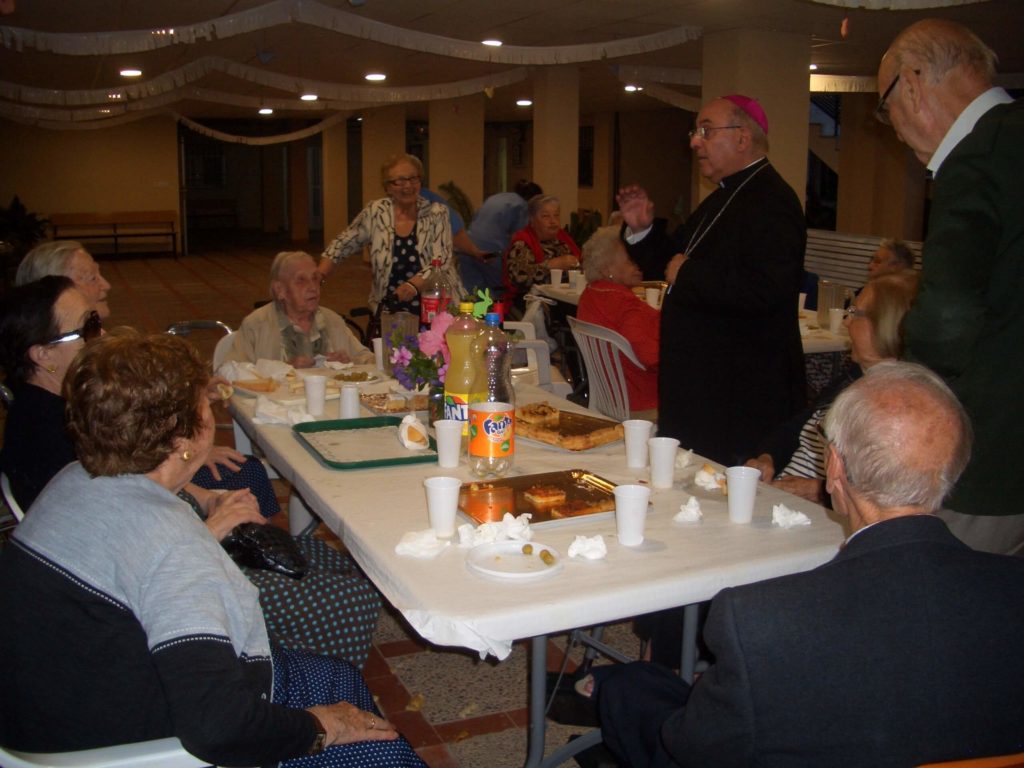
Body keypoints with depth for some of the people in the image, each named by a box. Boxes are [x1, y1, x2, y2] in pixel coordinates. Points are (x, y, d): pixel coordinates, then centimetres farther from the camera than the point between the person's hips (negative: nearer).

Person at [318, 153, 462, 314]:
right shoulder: (375, 213, 0)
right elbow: (341, 245, 6)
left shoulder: (437, 213, -4)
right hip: (390, 313, 2)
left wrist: (413, 284, -29)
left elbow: (442, 262, -12)